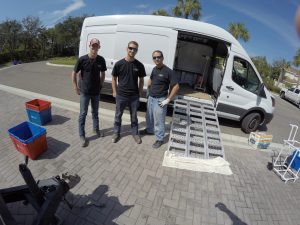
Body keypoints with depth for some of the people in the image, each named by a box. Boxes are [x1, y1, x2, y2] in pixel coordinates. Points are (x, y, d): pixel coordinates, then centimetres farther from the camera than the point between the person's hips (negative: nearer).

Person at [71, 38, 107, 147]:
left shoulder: (101, 60, -4)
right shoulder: (82, 59, -13)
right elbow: (74, 74, -4)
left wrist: (100, 85, 6)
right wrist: (76, 88, -5)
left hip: (96, 91, 3)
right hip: (84, 91, -3)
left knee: (95, 112, 19)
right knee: (83, 114, 6)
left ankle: (96, 129, 39)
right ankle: (82, 135, 19)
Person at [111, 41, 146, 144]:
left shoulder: (139, 65, -2)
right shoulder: (119, 64, -5)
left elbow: (141, 80, 7)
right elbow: (114, 79, 3)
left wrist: (140, 93, 4)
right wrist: (114, 92, 1)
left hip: (134, 96, 1)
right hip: (121, 95, 0)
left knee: (134, 116, 14)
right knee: (118, 115, 13)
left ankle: (135, 133, 33)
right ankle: (116, 133, 33)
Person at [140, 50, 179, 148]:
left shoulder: (168, 71, -17)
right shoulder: (154, 69, 6)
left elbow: (176, 86, -19)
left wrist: (168, 99, -18)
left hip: (160, 100, -8)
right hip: (150, 98, 8)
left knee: (158, 121, 1)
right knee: (149, 116, 24)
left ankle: (159, 139, 17)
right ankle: (149, 130, 48)